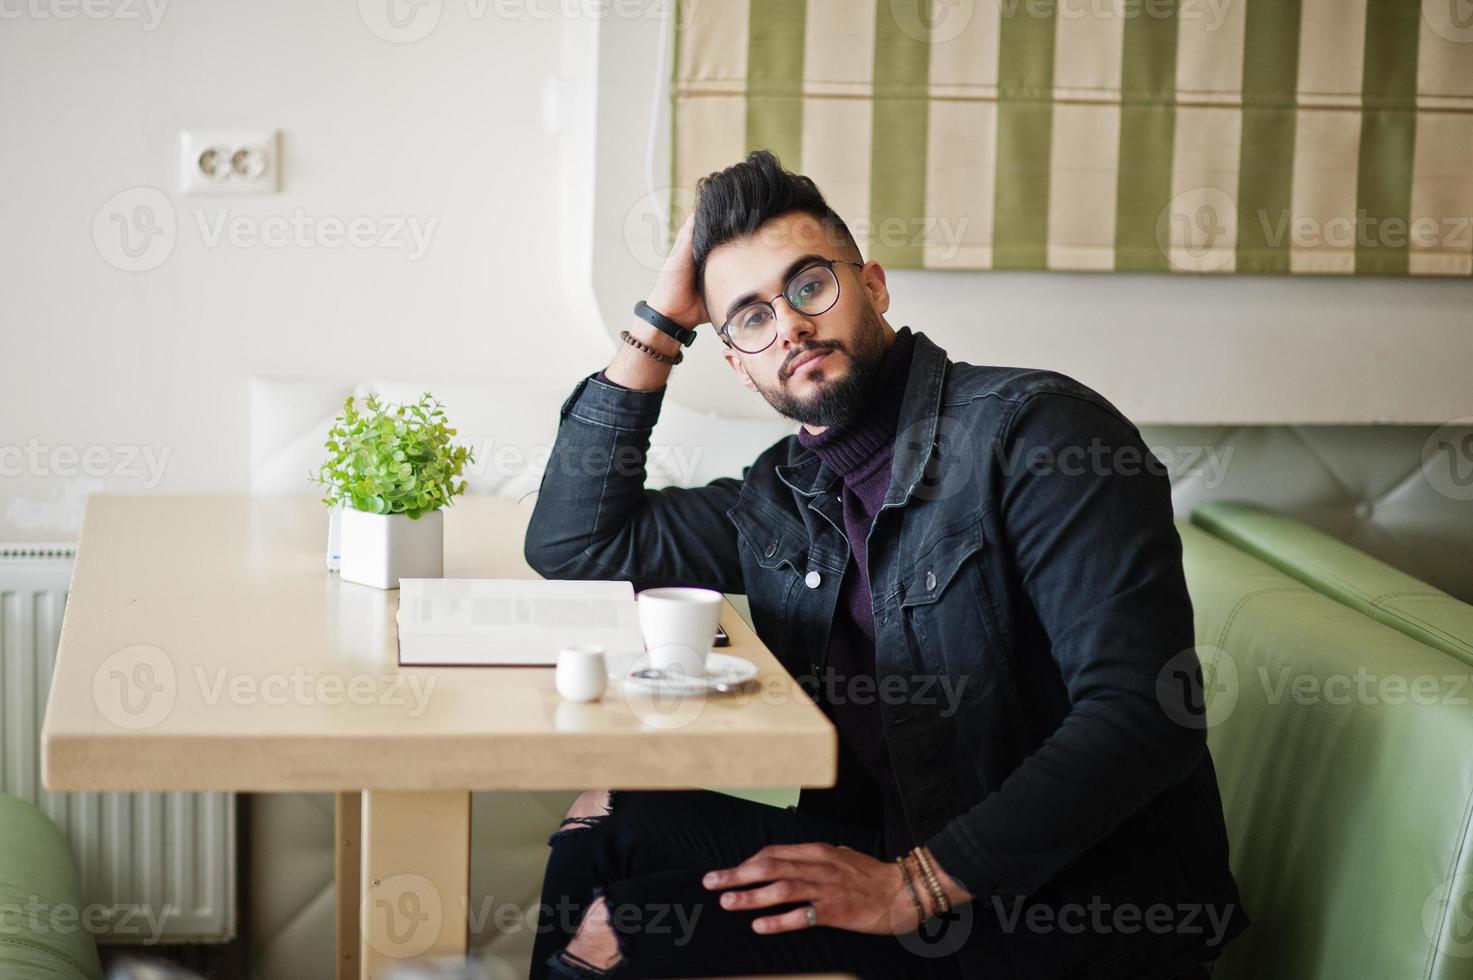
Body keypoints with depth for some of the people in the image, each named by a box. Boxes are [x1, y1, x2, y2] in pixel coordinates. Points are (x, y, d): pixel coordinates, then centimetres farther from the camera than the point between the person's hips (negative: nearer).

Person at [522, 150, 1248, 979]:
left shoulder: (1035, 428, -14)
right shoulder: (783, 500, 10)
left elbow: (1141, 714, -22)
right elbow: (573, 545, 16)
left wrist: (916, 886, -25)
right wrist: (660, 324, 7)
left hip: (1068, 913, -7)